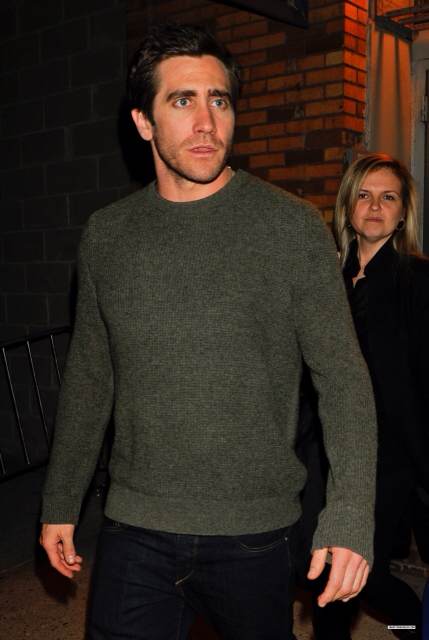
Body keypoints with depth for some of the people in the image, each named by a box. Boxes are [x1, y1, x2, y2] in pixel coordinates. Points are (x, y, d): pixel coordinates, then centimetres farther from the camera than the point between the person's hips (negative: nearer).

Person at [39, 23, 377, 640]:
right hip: (135, 531, 2)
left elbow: (342, 377, -8)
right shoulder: (106, 236, 1)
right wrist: (60, 504, 11)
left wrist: (350, 517, -15)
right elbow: (89, 378, 9)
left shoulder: (293, 227, -8)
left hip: (255, 532, -1)